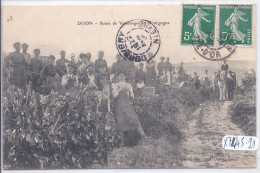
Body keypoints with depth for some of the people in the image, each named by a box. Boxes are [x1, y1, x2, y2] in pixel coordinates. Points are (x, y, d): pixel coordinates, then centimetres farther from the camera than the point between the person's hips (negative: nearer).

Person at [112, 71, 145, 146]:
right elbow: (114, 96, 2)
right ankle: (124, 141, -17)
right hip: (119, 106, -1)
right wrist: (119, 90, -11)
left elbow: (132, 97, 12)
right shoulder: (115, 85, 14)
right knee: (122, 122, -15)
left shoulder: (128, 85, 18)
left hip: (128, 105, 1)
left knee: (132, 119, -18)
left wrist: (129, 91, -5)